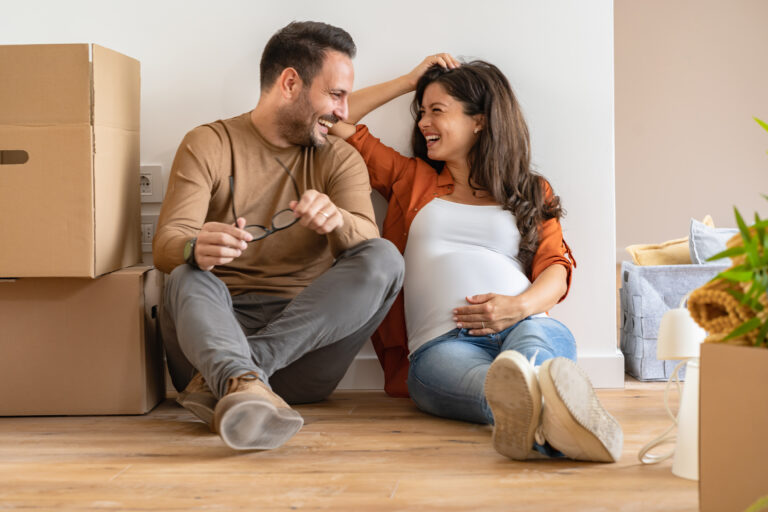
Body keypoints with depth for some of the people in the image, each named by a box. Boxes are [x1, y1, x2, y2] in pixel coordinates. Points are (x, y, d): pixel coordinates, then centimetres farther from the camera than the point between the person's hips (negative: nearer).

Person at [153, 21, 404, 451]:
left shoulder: (340, 159, 14)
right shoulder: (209, 145, 6)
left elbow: (367, 241, -5)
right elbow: (167, 242, -9)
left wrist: (336, 219, -31)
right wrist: (197, 249, -35)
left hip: (306, 331, 2)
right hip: (222, 320, -2)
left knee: (384, 260, -22)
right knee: (188, 278, -30)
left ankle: (225, 384, -33)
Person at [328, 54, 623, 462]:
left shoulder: (532, 192, 28)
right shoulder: (412, 179, 33)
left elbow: (556, 270, 12)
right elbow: (335, 120, 33)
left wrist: (519, 305, -12)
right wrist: (409, 81, 34)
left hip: (526, 326, 1)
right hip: (441, 342, 0)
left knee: (537, 340, -41)